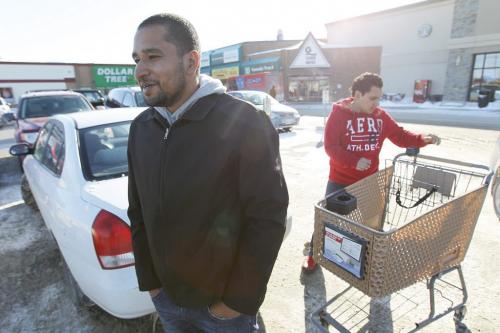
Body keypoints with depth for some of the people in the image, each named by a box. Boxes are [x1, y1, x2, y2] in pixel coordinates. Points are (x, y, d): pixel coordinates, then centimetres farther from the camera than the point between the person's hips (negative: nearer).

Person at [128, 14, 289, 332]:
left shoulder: (245, 123, -22)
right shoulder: (140, 128, -3)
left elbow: (268, 219, -19)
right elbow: (138, 211, 4)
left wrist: (240, 300, -13)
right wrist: (148, 280, 7)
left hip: (224, 301, -4)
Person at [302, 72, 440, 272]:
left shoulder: (380, 116, 1)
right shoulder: (338, 114, -13)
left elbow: (400, 136, 7)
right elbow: (330, 146, -18)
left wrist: (423, 139, -10)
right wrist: (354, 161, -28)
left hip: (369, 181, 5)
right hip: (340, 181, -4)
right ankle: (313, 254, 24)